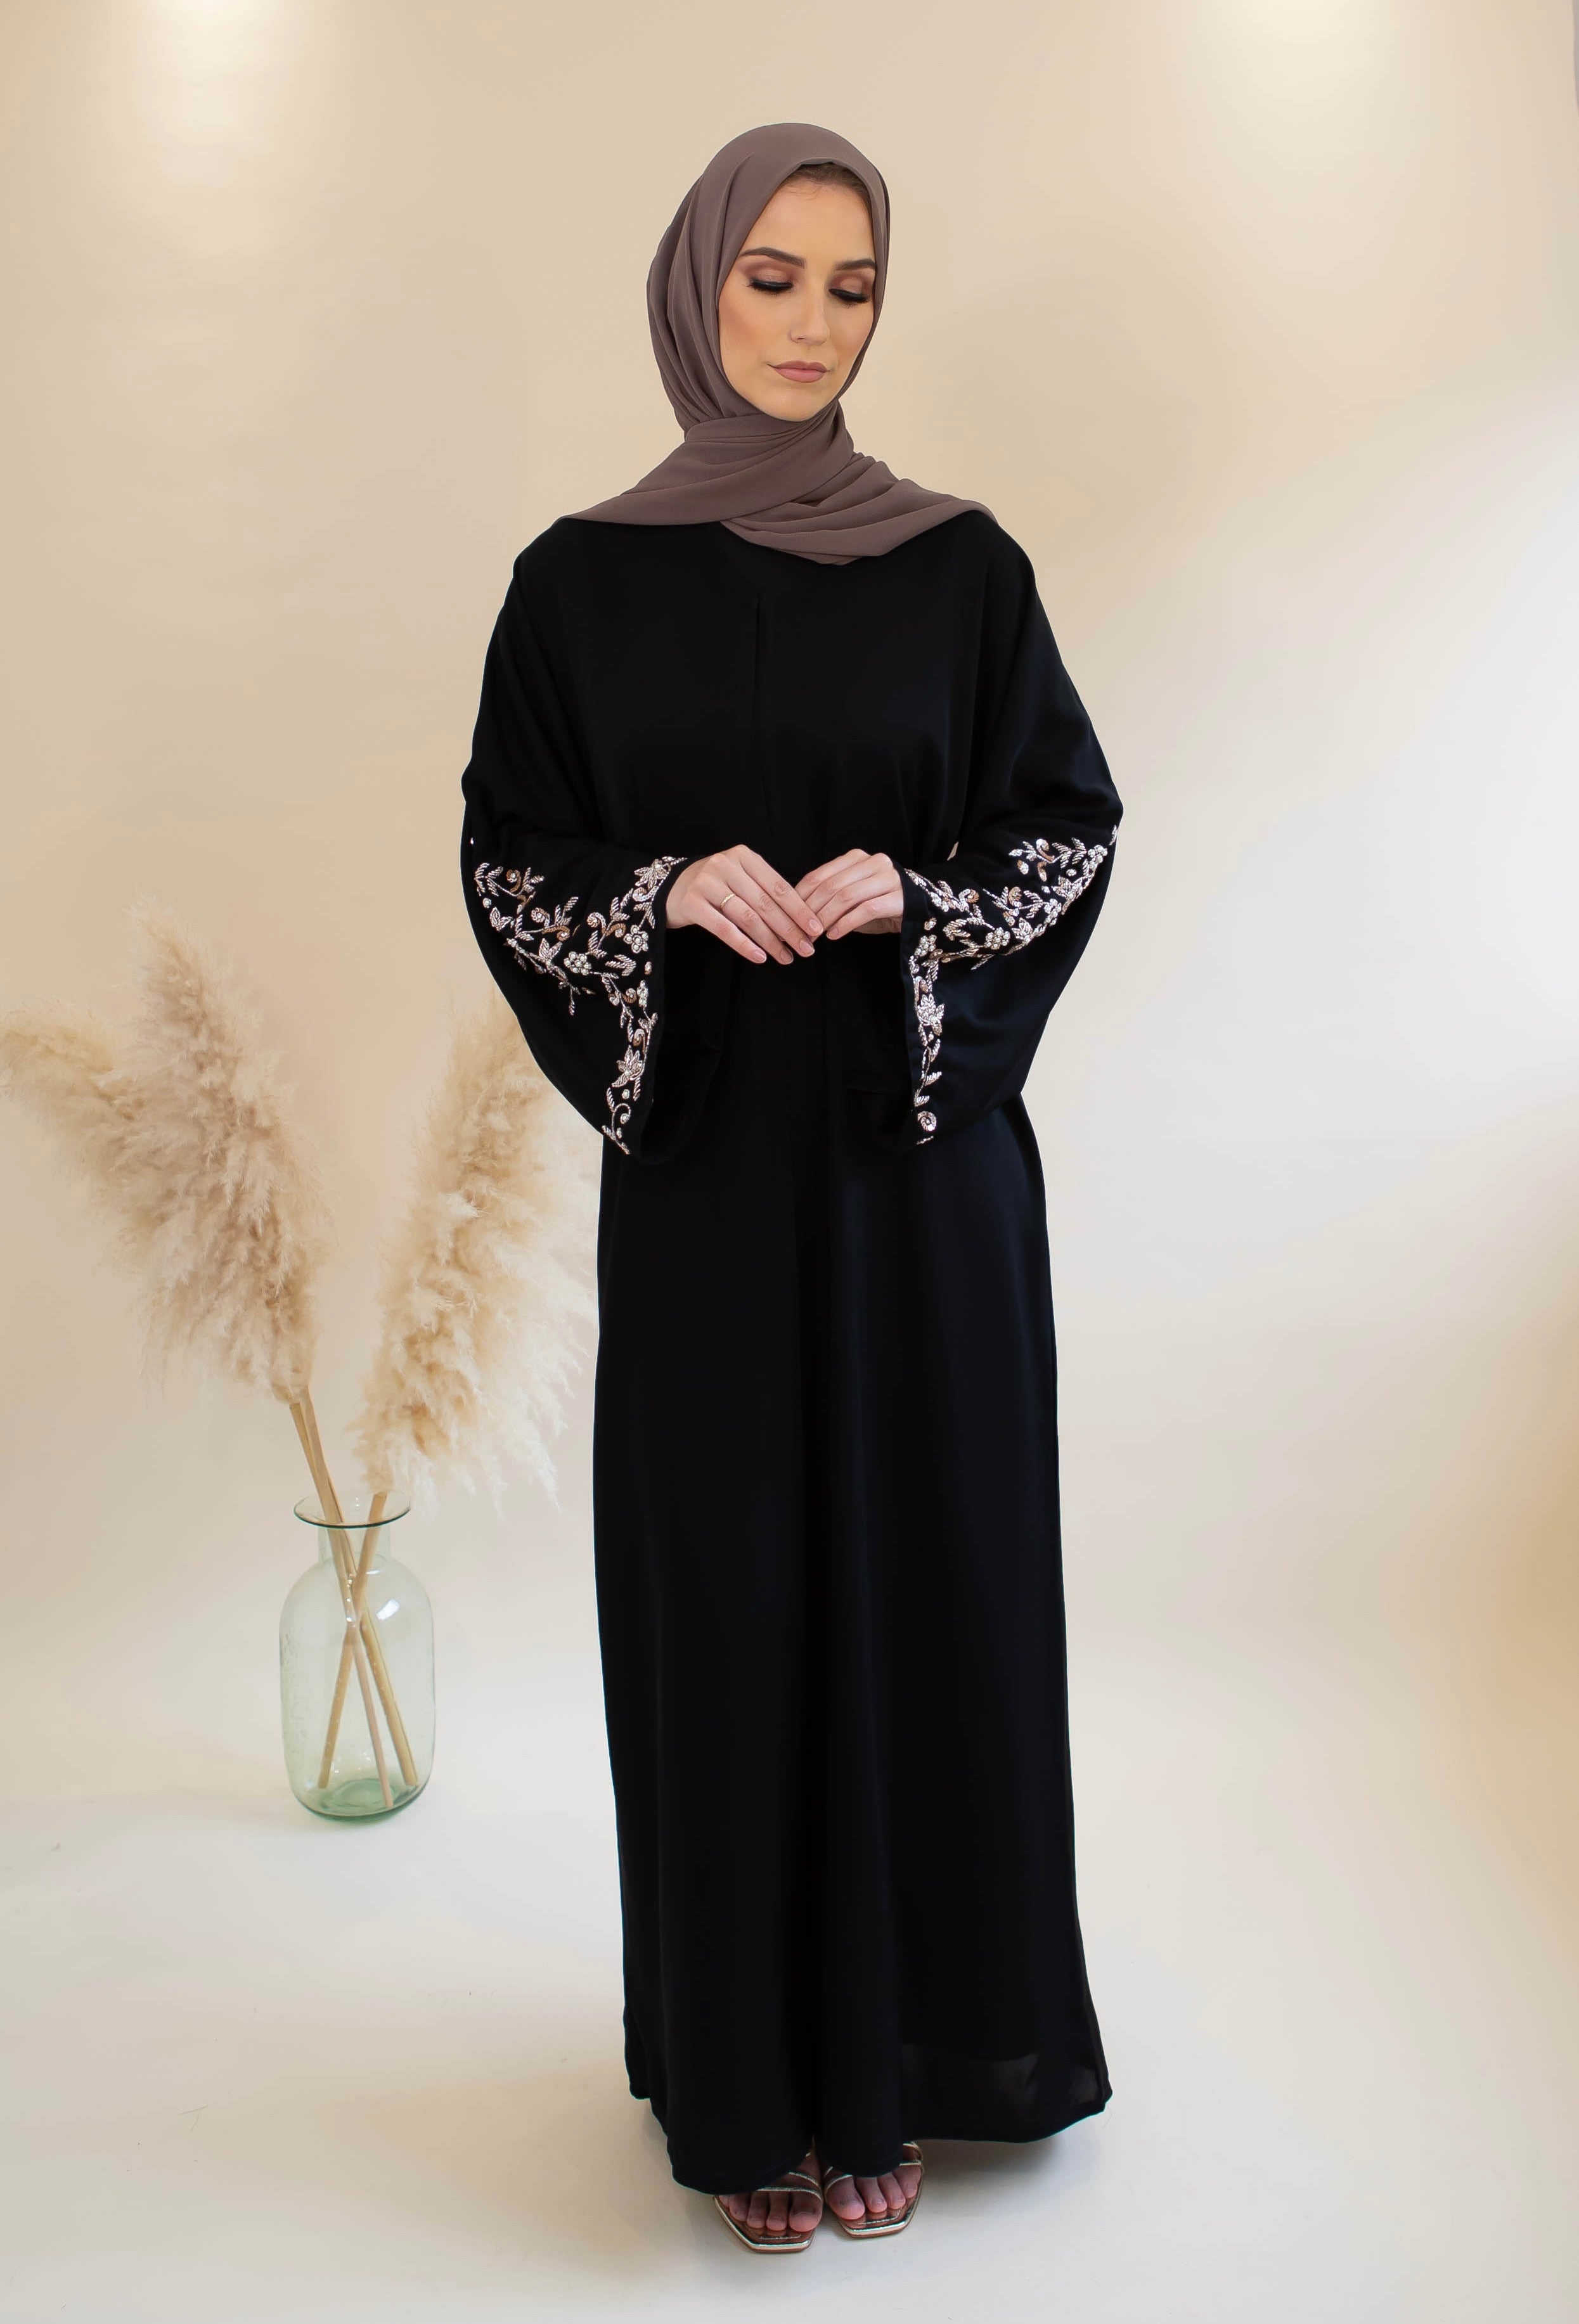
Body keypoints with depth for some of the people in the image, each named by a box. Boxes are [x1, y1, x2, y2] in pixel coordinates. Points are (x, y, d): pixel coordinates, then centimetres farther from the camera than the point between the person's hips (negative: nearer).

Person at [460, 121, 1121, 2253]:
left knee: (922, 1568, 5)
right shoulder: (585, 578, 2)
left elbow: (1075, 830, 4)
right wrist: (672, 893, -15)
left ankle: (895, 2053, 24)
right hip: (704, 1160, 0)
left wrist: (910, 899, -14)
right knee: (723, 1584, 5)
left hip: (921, 1155, 0)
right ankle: (746, 2075, 22)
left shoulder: (962, 563, 2)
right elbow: (508, 863, 4)